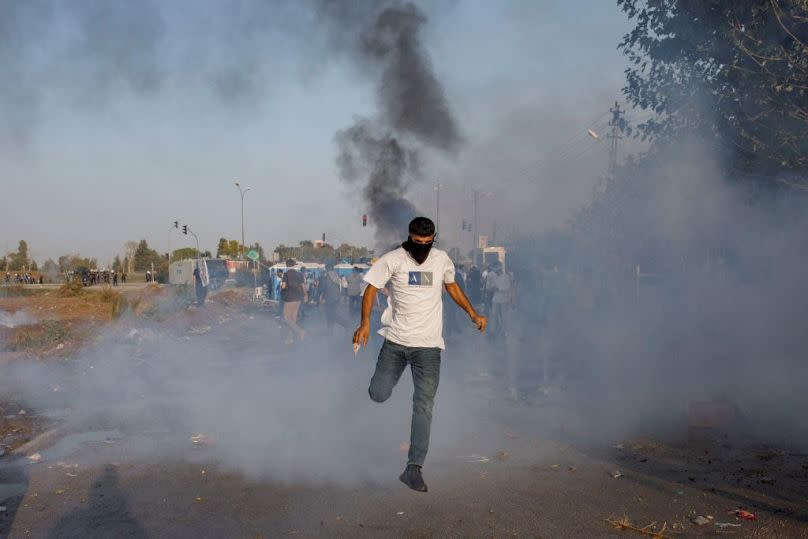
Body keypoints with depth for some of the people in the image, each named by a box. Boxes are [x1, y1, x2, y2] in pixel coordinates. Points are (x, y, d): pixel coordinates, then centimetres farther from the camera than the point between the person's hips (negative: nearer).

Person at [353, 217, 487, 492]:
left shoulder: (442, 260, 6)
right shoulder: (393, 260, -4)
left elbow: (452, 286, 23)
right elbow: (371, 289, -4)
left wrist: (474, 315, 18)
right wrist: (365, 322, -19)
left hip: (428, 345, 1)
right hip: (395, 341, -1)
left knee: (424, 405, -8)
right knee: (378, 395, -3)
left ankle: (414, 468, -5)